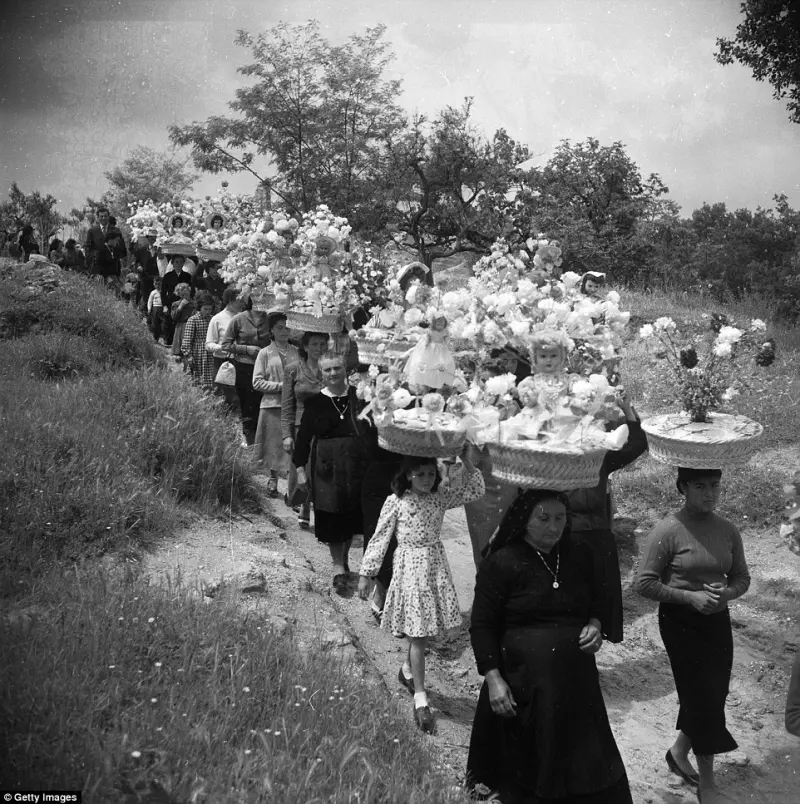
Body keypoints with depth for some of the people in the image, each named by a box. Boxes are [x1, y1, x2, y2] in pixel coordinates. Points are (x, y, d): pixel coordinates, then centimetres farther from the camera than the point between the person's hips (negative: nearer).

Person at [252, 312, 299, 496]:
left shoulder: (297, 352, 10)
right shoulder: (265, 353, 5)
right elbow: (257, 382, -1)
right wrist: (280, 386, -11)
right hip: (272, 405, -1)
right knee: (275, 444, 2)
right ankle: (273, 479, 18)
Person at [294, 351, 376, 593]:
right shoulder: (314, 403, -1)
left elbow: (373, 429, 3)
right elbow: (303, 437, 2)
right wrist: (300, 468, -2)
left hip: (358, 465, 1)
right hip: (327, 467, -1)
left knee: (352, 515, 12)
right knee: (331, 516, 1)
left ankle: (344, 559, 33)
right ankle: (338, 566, 12)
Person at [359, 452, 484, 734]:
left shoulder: (440, 497, 2)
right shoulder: (395, 502, -9)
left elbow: (475, 491, -4)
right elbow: (380, 538, -5)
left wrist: (466, 462, -14)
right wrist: (366, 573, -5)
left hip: (436, 567, 4)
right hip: (410, 569, -4)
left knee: (425, 630, 15)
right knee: (417, 635, -4)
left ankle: (407, 671, 43)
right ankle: (420, 700, 0)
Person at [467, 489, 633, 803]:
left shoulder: (579, 557, 5)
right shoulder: (501, 563, -11)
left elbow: (596, 603, 20)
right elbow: (482, 626, -9)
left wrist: (595, 625, -2)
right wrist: (493, 679, -15)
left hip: (576, 681, 5)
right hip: (524, 684, -4)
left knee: (590, 768, 9)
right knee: (531, 768, 7)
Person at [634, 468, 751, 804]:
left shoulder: (728, 530, 0)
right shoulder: (668, 531, -16)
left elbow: (742, 578, 10)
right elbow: (643, 583, -15)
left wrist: (728, 592, -12)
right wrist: (690, 596, -22)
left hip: (718, 620, 6)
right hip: (681, 622, -6)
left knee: (713, 696, 14)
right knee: (703, 699, -2)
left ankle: (679, 751, 40)